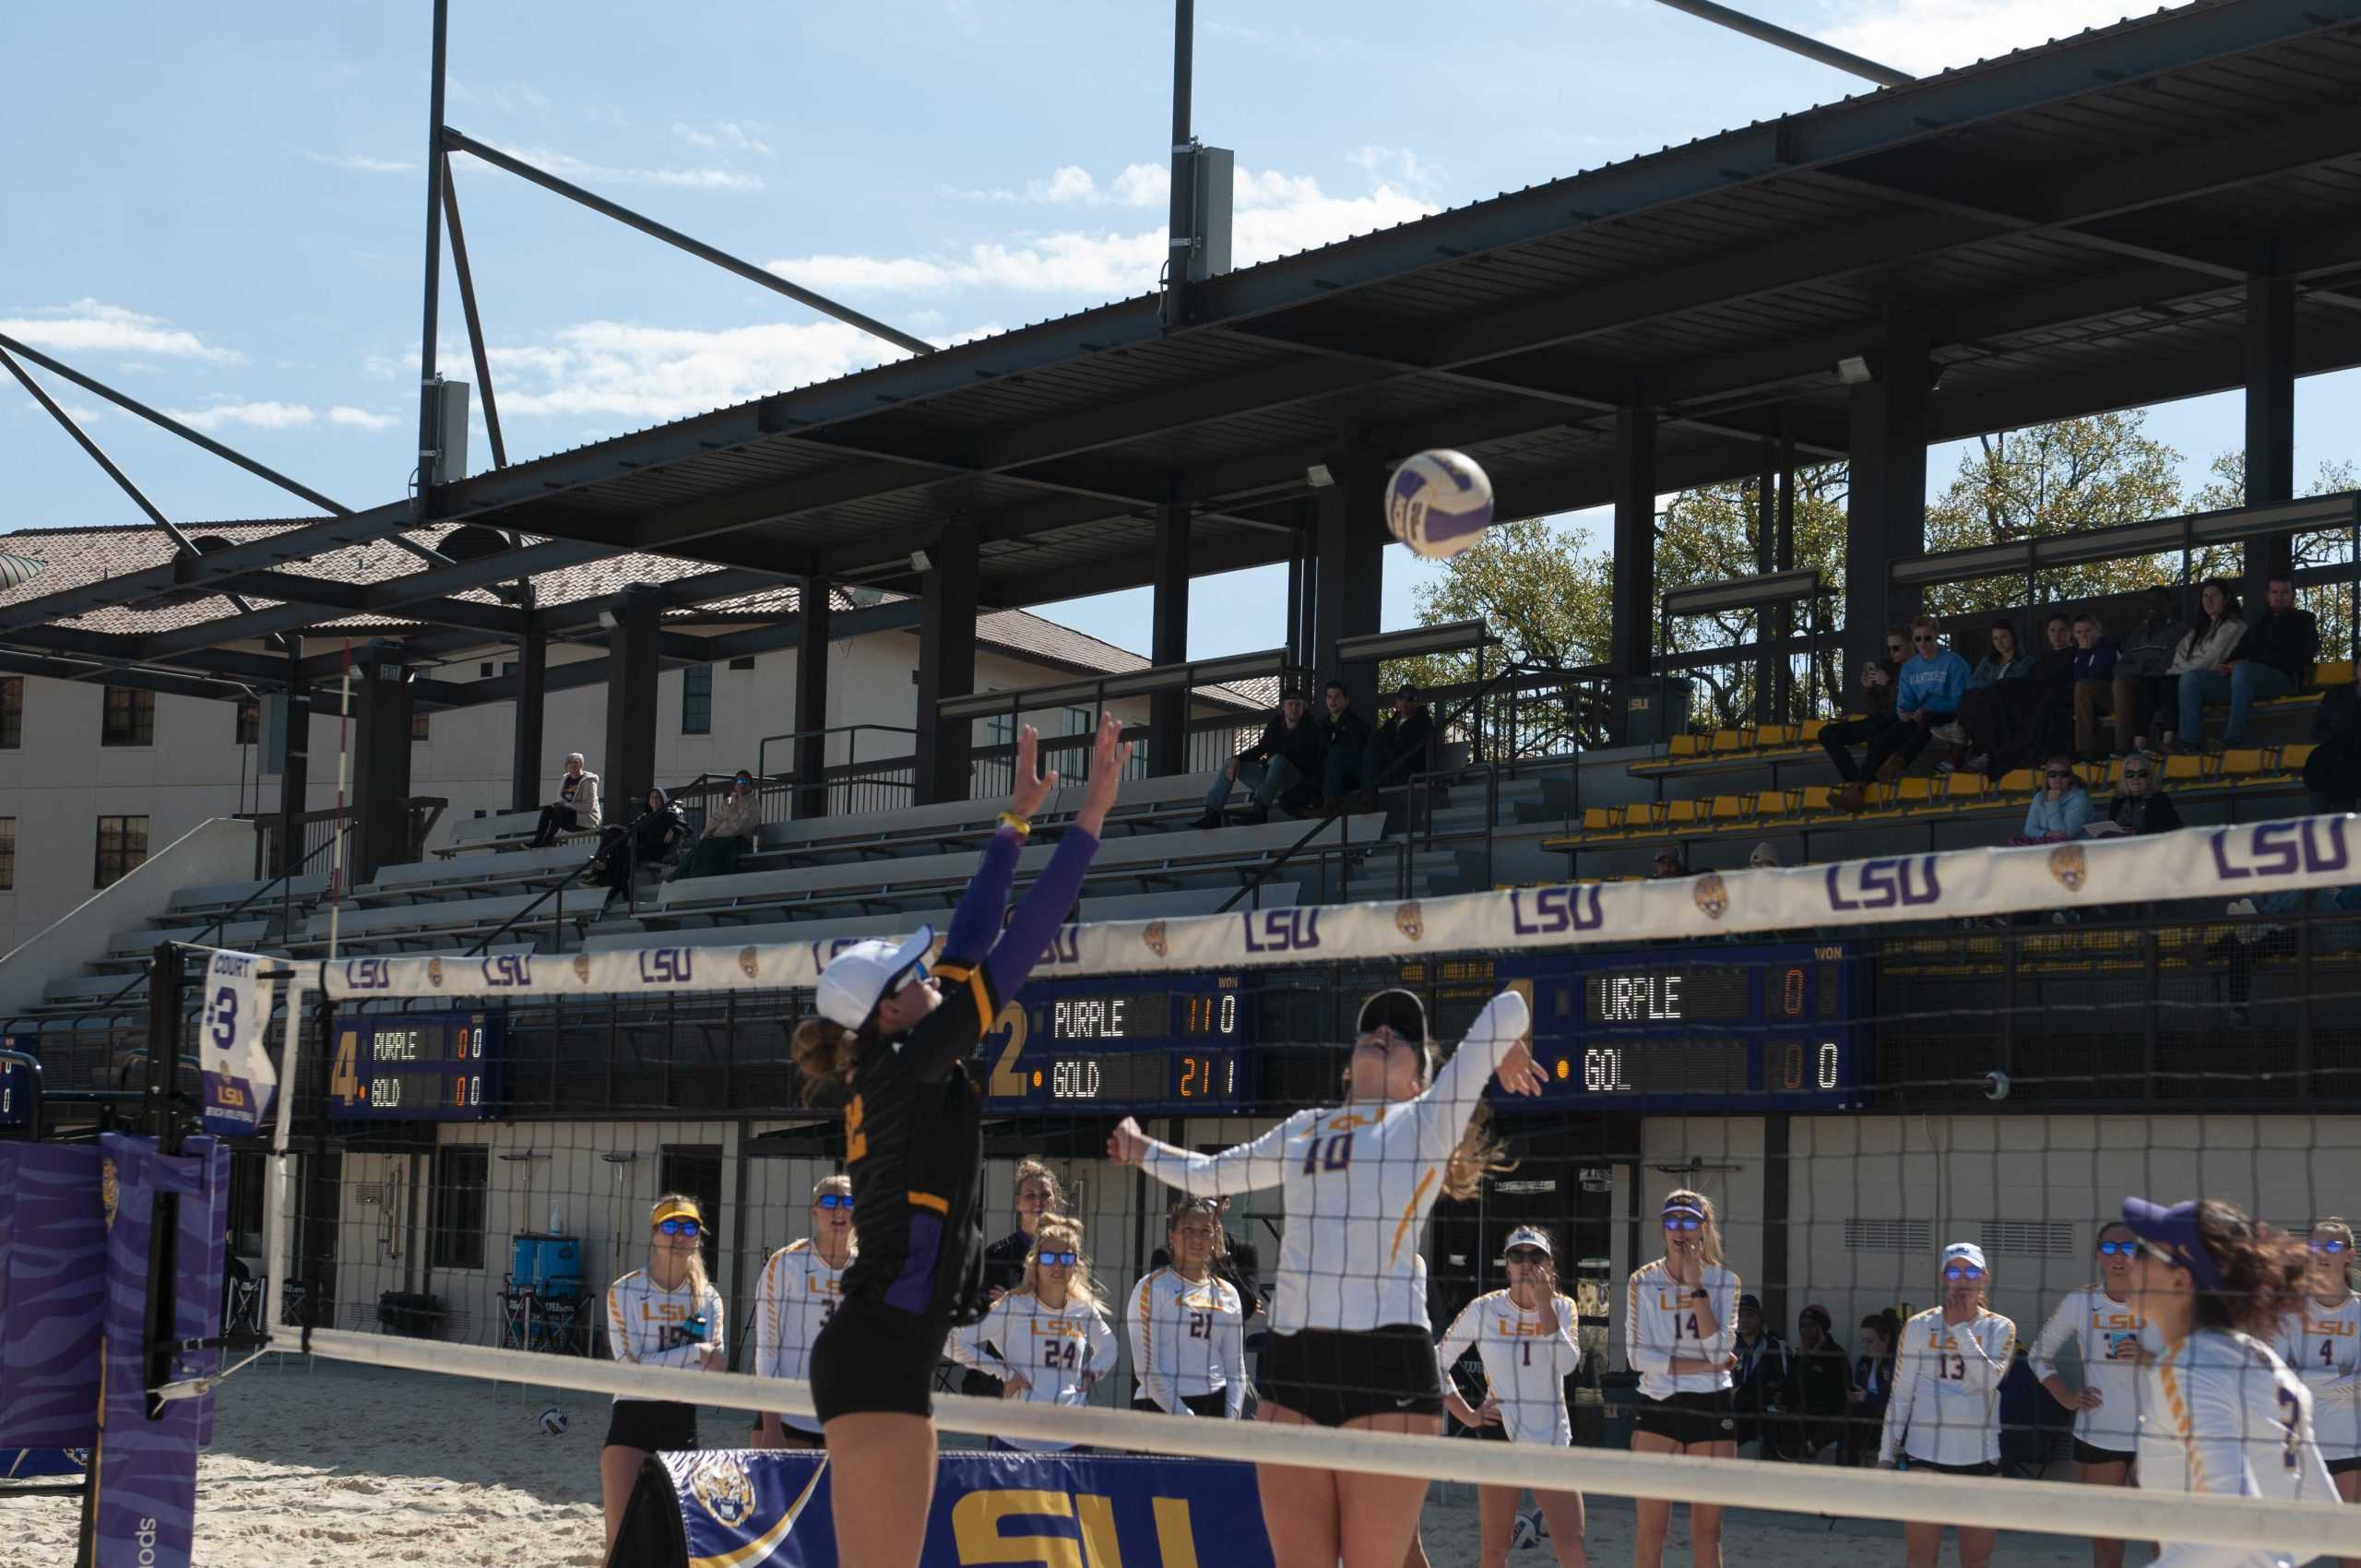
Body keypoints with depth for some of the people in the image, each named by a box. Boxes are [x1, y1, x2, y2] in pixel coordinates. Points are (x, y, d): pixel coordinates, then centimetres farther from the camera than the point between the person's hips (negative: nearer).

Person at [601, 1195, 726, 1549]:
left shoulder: (707, 1297, 7)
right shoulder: (625, 1292, -3)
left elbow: (717, 1368, -3)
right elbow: (631, 1364, -13)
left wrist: (660, 1362, -18)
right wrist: (694, 1352, -17)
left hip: (682, 1423, 4)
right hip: (632, 1418, -3)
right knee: (620, 1537, -12)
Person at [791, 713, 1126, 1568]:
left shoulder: (889, 1073, 10)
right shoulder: (908, 1070, -13)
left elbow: (970, 941, 18)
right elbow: (1014, 948, -16)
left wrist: (1018, 817, 22)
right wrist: (1090, 816, -14)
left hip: (877, 1357, 10)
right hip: (880, 1359, -10)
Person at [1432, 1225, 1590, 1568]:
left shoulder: (1563, 1307, 2)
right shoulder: (1484, 1310, -2)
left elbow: (1567, 1364, -16)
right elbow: (1437, 1361, 5)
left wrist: (1543, 1302, -20)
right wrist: (1467, 1415, -3)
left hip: (1552, 1438, 1)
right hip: (1500, 1436, -1)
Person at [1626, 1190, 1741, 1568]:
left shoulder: (1724, 1281, 1)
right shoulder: (1643, 1281, 0)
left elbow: (1720, 1350, -12)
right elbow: (1637, 1356, -9)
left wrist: (1697, 1287, -15)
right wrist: (1704, 1365, -12)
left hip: (1711, 1410, 0)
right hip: (1657, 1408, 0)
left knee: (1707, 1529, 4)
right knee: (1650, 1526, -2)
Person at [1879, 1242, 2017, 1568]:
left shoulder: (2000, 1329, 5)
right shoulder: (1918, 1327, 3)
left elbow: (1989, 1379, -14)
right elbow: (1900, 1397, 4)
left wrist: (1960, 1326, -11)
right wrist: (1886, 1455, 1)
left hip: (1980, 1456, 1)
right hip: (1925, 1454, -1)